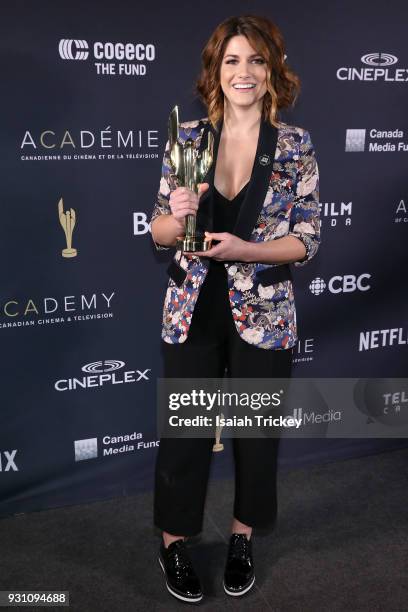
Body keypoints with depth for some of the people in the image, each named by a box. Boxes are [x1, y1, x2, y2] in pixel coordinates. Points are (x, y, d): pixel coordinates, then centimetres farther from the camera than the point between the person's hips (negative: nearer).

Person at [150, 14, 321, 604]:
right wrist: (178, 216, -21)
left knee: (256, 429, 14)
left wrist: (243, 249, -21)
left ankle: (243, 534, 40)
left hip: (263, 315, 0)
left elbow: (307, 241, -5)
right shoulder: (187, 137, -1)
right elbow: (160, 233, 2)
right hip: (192, 312, 1)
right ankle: (174, 540, 35)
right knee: (184, 429, 10)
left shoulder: (295, 146, -4)